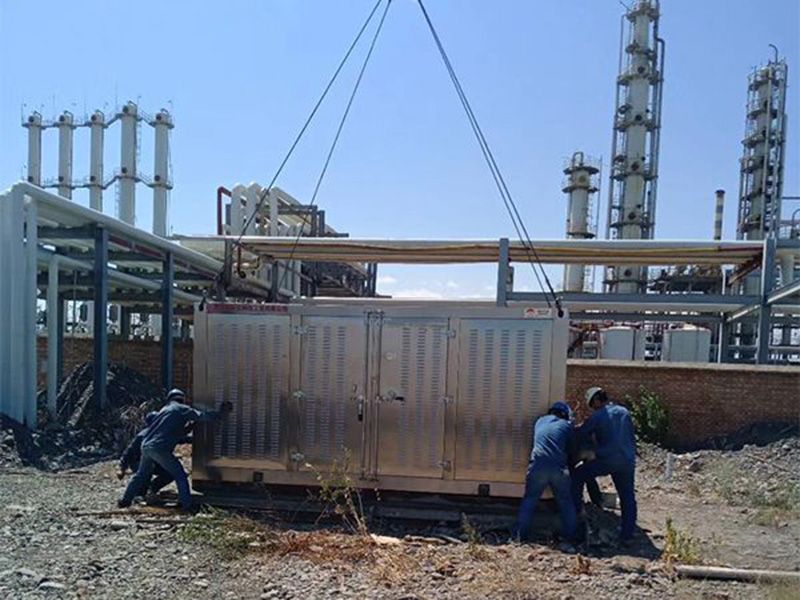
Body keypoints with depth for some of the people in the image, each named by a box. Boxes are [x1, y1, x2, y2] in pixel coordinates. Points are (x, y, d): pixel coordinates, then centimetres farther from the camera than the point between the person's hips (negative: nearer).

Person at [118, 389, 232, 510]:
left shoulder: (165, 409, 26)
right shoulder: (182, 409, 3)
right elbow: (203, 416, -6)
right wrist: (221, 413, 2)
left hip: (146, 446, 8)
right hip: (160, 448, -8)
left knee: (141, 475, 26)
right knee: (180, 476, 1)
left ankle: (125, 500, 32)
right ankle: (187, 504, -2)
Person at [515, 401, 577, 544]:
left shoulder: (540, 421, 20)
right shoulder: (567, 426, 15)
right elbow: (570, 449, 19)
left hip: (538, 466, 0)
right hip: (558, 468, 0)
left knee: (529, 499, 12)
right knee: (566, 502, 18)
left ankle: (522, 534, 8)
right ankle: (570, 536, 21)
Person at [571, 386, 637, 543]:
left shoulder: (597, 416, -4)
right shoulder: (624, 412, 12)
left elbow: (580, 434, 1)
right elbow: (632, 437, 17)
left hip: (607, 459, -5)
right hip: (627, 461, 5)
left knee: (577, 476, 11)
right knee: (627, 498, 13)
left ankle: (575, 511, 10)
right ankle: (627, 534, 15)